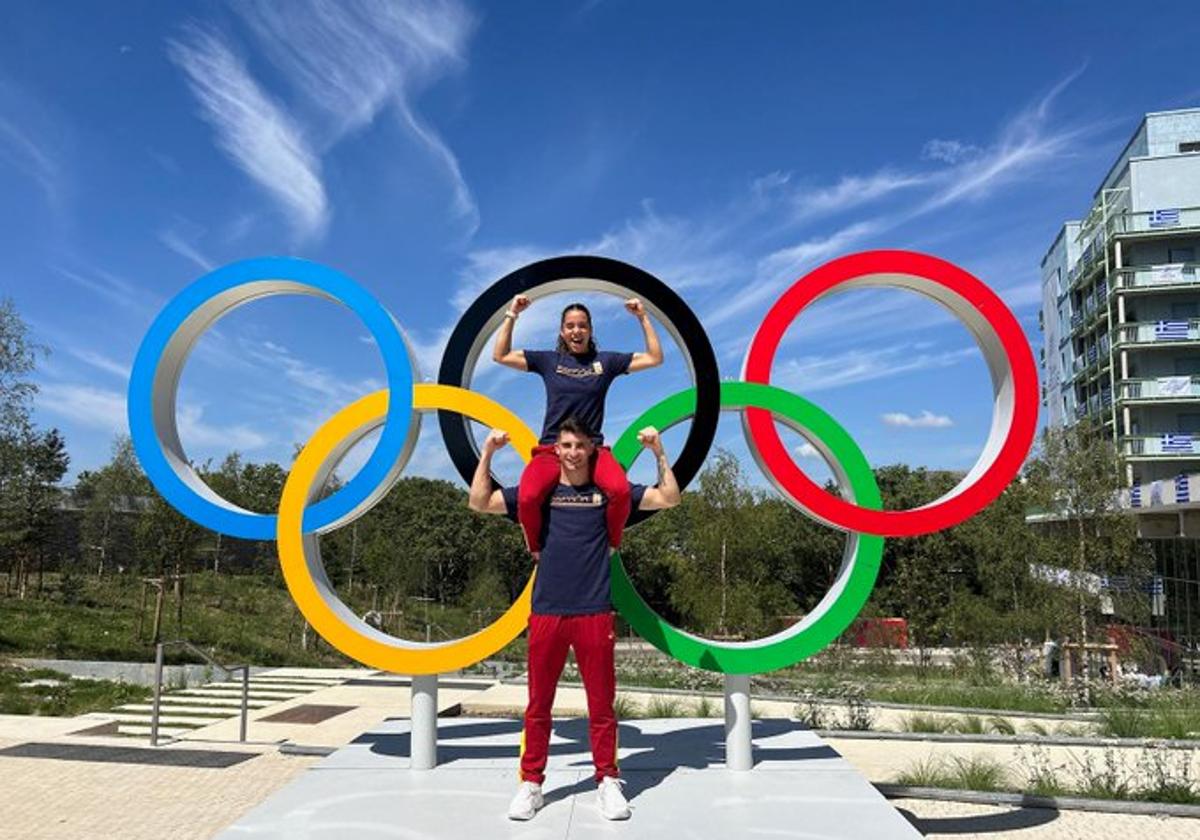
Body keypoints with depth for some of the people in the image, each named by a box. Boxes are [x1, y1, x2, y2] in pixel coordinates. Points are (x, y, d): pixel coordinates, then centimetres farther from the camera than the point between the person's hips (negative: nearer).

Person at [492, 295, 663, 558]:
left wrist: (643, 318, 6)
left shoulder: (605, 361, 12)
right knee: (527, 498, -32)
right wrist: (511, 315, 5)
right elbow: (500, 355, 10)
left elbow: (655, 358, 11)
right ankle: (537, 551, -1)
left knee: (621, 491, -33)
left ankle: (609, 547, -3)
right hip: (551, 448, 0)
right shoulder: (548, 360, 12)